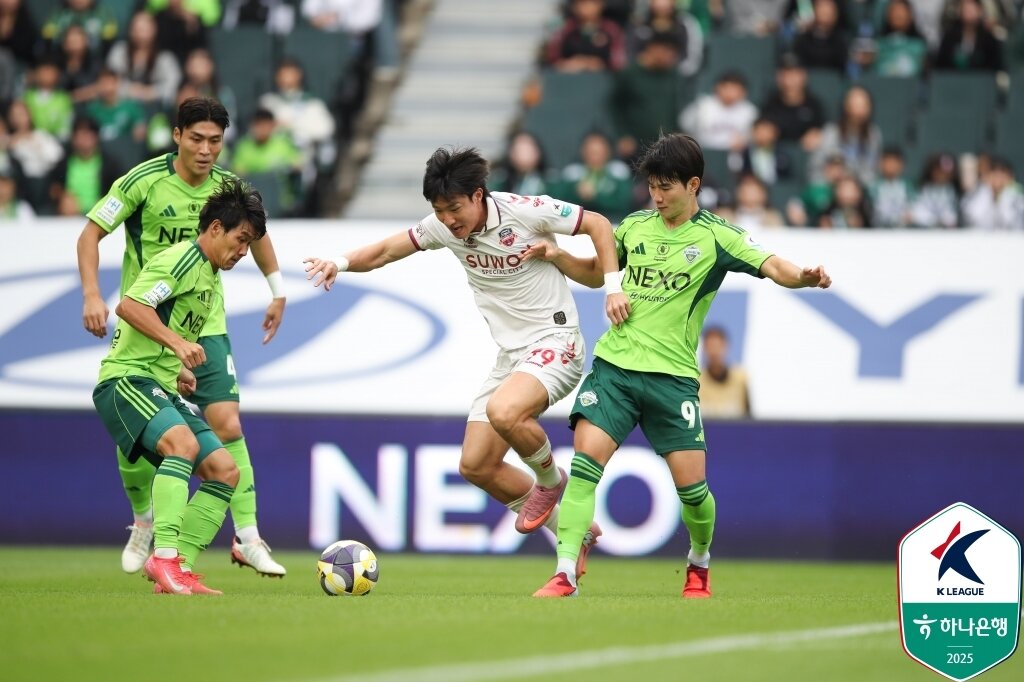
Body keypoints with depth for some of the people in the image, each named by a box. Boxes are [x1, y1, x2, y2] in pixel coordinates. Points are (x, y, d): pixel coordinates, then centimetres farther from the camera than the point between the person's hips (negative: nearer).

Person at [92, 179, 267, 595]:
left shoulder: (213, 285, 21)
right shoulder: (182, 259, -9)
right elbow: (129, 306, -21)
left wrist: (180, 371, 15)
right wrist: (177, 342, -29)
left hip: (162, 390, 10)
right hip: (126, 378, -10)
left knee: (224, 470, 1)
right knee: (183, 443, -33)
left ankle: (179, 568, -1)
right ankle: (164, 556, -38)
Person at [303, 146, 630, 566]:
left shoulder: (526, 212, -15)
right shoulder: (442, 228, 1)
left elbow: (597, 224, -6)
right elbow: (385, 252, 9)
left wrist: (613, 286, -13)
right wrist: (341, 262, -10)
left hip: (554, 341, -8)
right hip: (510, 354, 8)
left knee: (503, 412, -35)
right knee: (475, 465, 2)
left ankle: (551, 481, -3)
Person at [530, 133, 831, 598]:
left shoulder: (715, 237, -2)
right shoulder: (635, 226, 10)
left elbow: (771, 266, -14)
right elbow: (595, 273, 26)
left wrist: (804, 277, -35)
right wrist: (557, 257, 7)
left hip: (672, 374, -2)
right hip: (614, 364, 2)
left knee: (691, 485, -3)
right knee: (585, 461, -16)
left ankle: (699, 564, 27)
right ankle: (565, 575, -16)